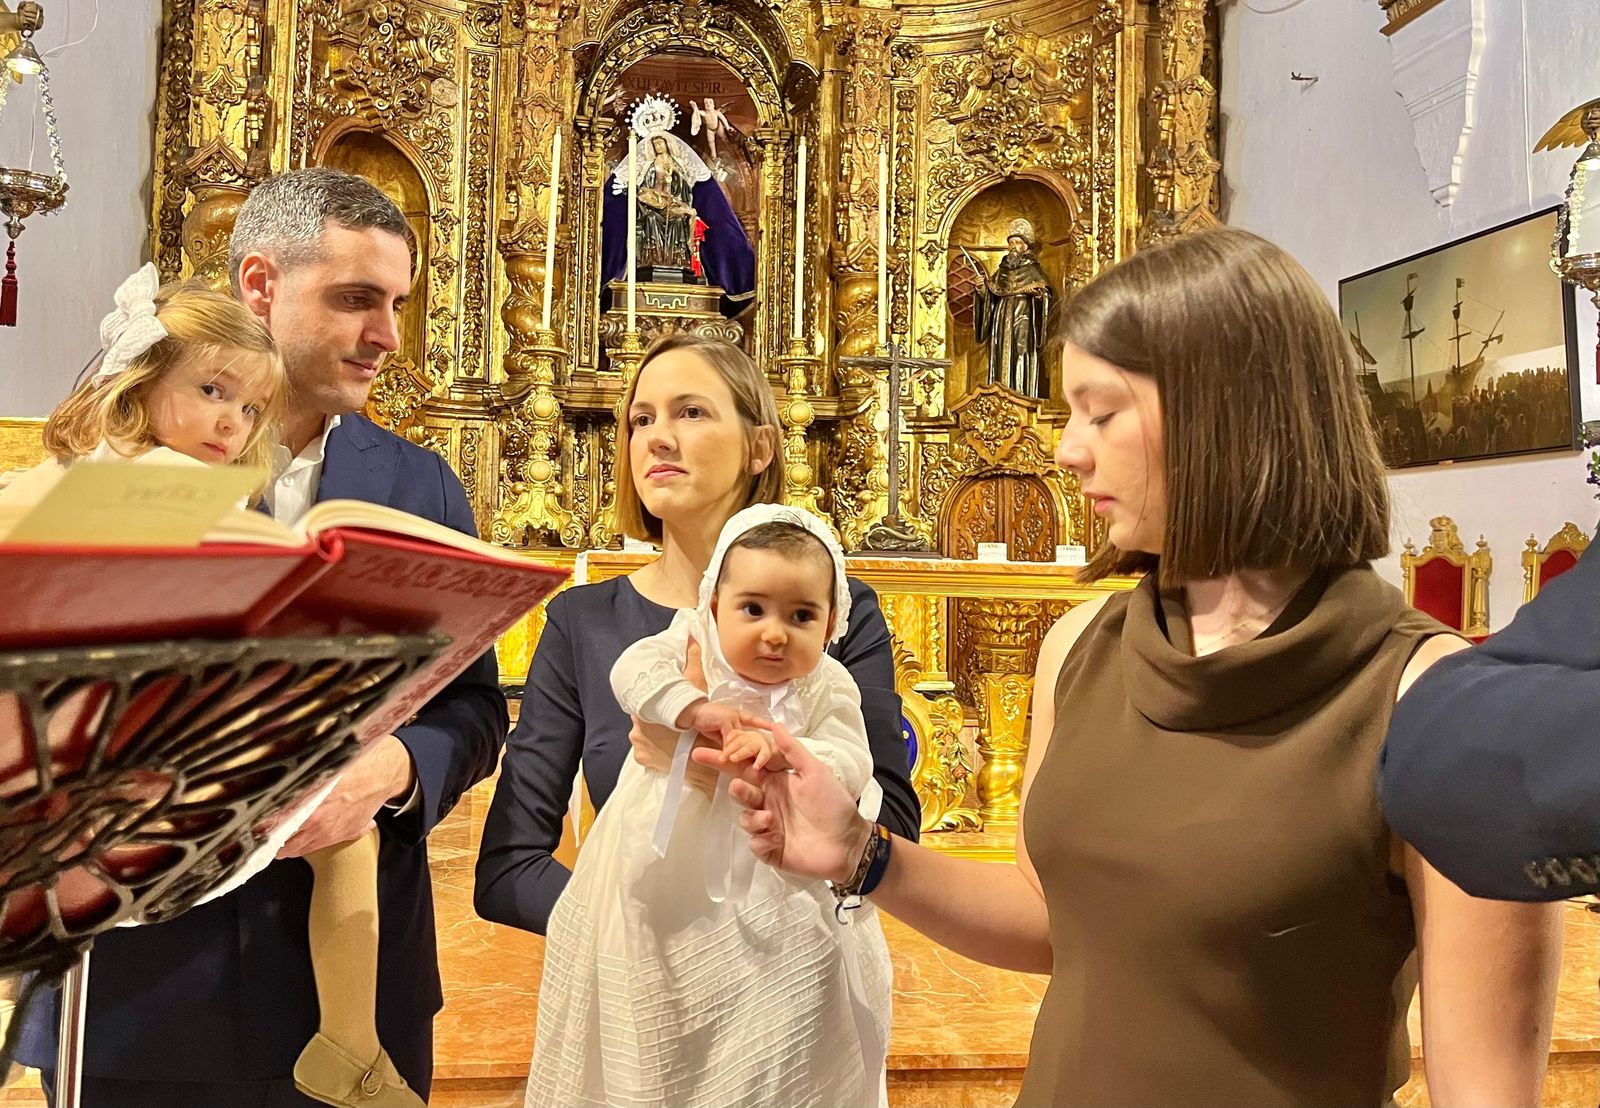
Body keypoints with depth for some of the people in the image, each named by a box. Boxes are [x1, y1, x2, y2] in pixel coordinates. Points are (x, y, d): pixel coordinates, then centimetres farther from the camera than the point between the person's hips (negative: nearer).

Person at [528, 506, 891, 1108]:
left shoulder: (828, 690, -7)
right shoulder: (692, 647, -5)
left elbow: (852, 765, -18)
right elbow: (634, 669, -20)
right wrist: (694, 709, -33)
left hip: (777, 905, -1)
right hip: (666, 897, 1)